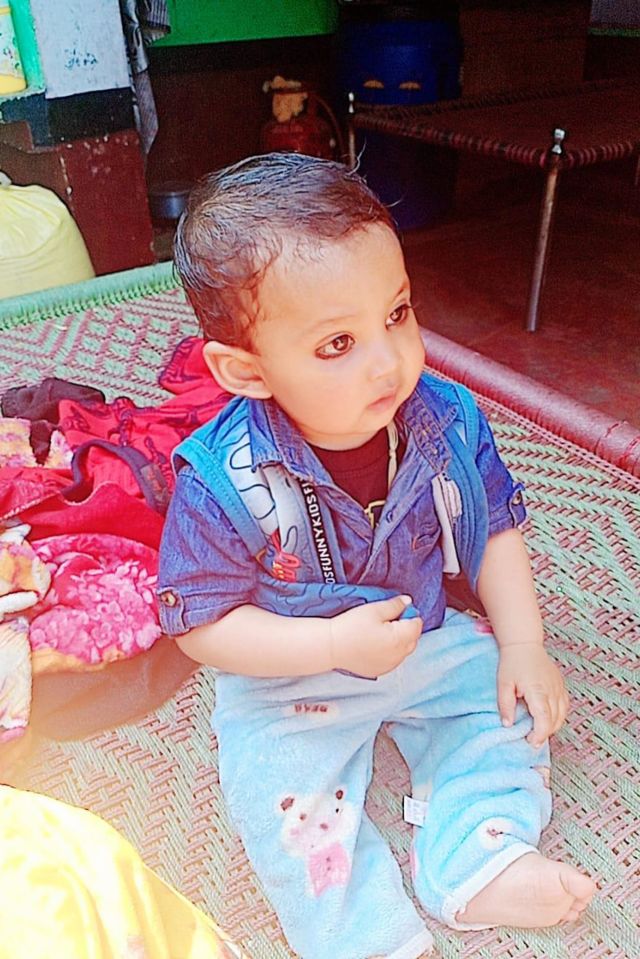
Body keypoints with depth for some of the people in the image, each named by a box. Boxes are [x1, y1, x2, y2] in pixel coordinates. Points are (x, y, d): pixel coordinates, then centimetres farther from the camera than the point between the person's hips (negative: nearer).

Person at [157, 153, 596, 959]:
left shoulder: (447, 422, -16)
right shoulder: (221, 481, -27)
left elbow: (494, 530, -1)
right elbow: (200, 624, -20)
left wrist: (522, 645, -9)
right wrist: (333, 645, -29)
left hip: (429, 643, 4)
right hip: (288, 682, -3)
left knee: (511, 705, -6)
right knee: (282, 797, -17)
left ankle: (476, 867, 2)